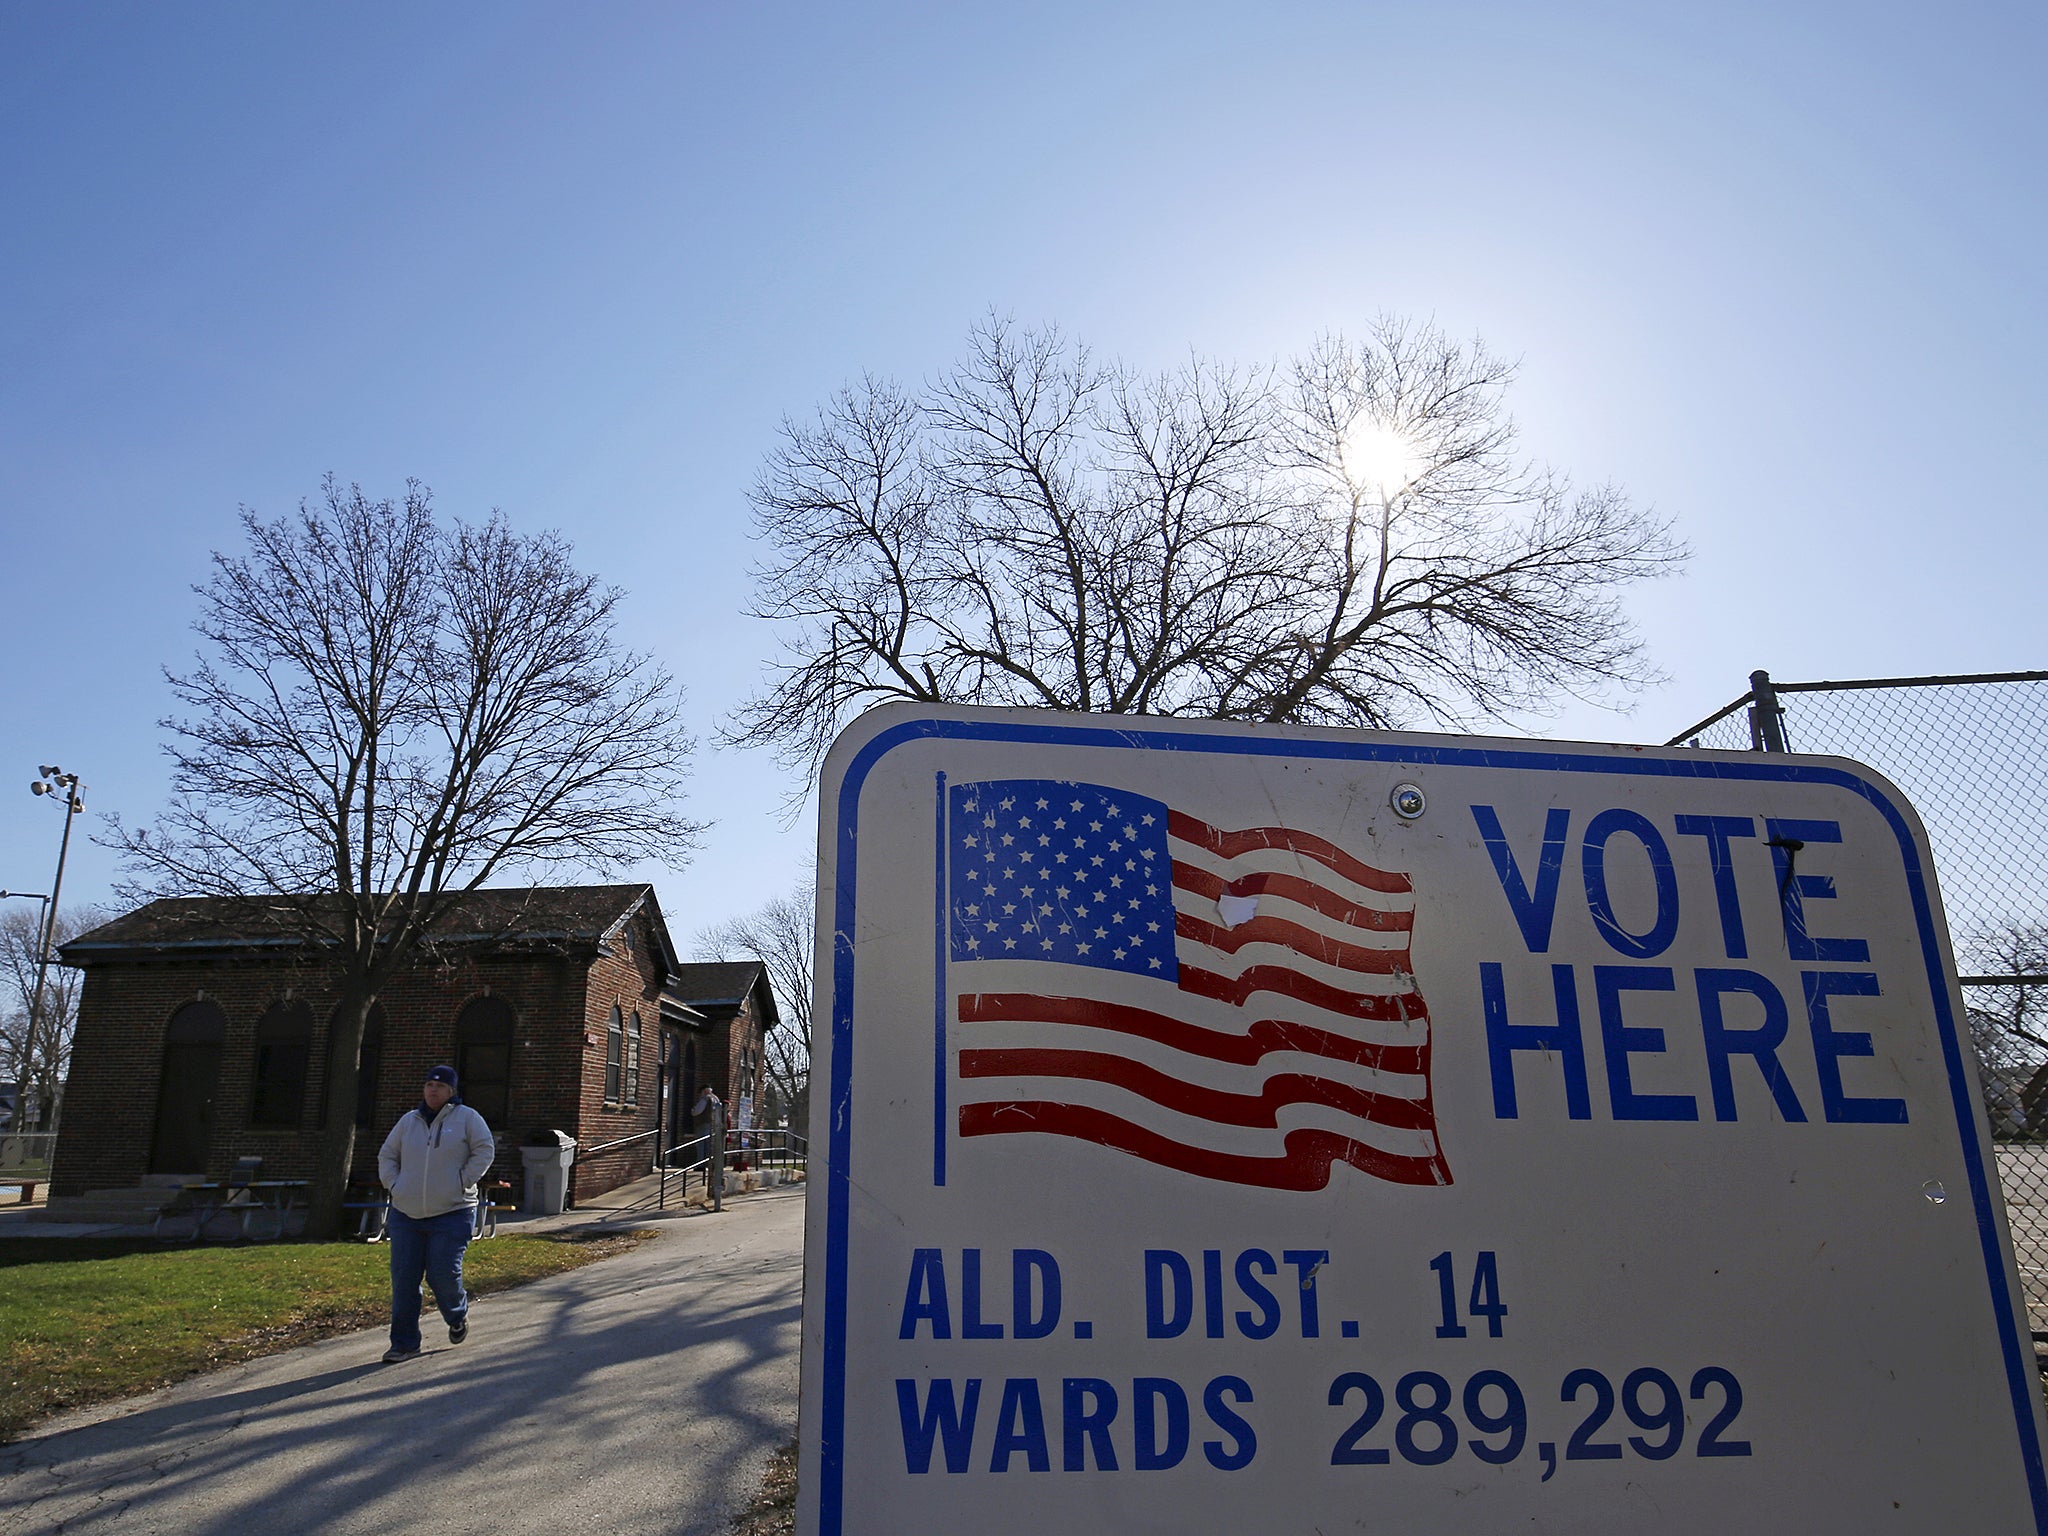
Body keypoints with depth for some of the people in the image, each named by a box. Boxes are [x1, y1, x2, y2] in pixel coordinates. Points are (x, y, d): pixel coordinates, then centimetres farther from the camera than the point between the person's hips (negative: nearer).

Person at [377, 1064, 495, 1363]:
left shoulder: (466, 1117, -1)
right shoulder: (409, 1120, 11)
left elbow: (485, 1150, -5)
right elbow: (387, 1156, 19)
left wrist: (462, 1183, -10)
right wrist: (394, 1185, 4)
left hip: (452, 1214, -4)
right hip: (406, 1215, 4)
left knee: (443, 1274, -6)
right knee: (403, 1280, 2)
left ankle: (457, 1317, 26)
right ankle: (404, 1344, 13)